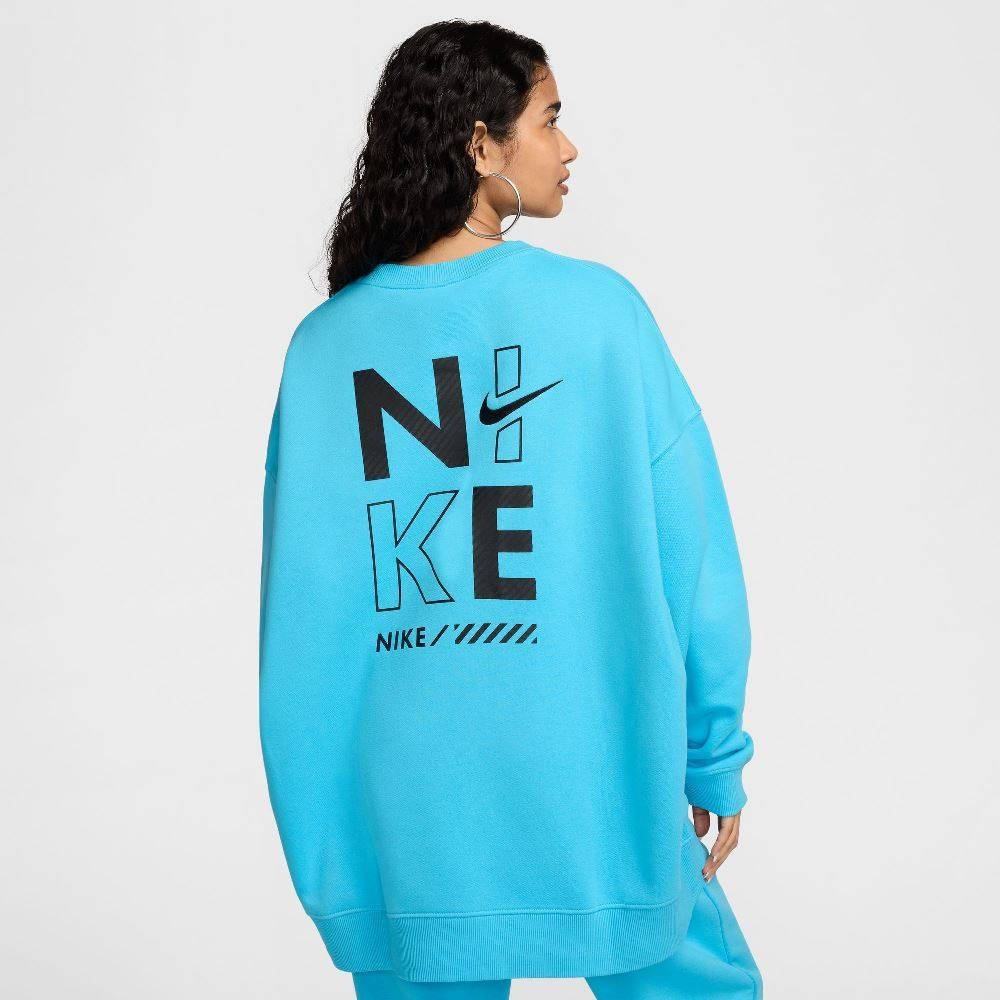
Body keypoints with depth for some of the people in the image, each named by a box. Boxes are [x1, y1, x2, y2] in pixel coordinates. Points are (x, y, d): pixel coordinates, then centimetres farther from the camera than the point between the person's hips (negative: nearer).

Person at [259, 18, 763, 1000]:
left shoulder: (323, 345, -2)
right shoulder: (598, 308, -8)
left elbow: (296, 598, 1)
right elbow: (691, 555, -7)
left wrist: (316, 821, 11)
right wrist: (718, 761, 4)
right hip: (599, 814, -2)